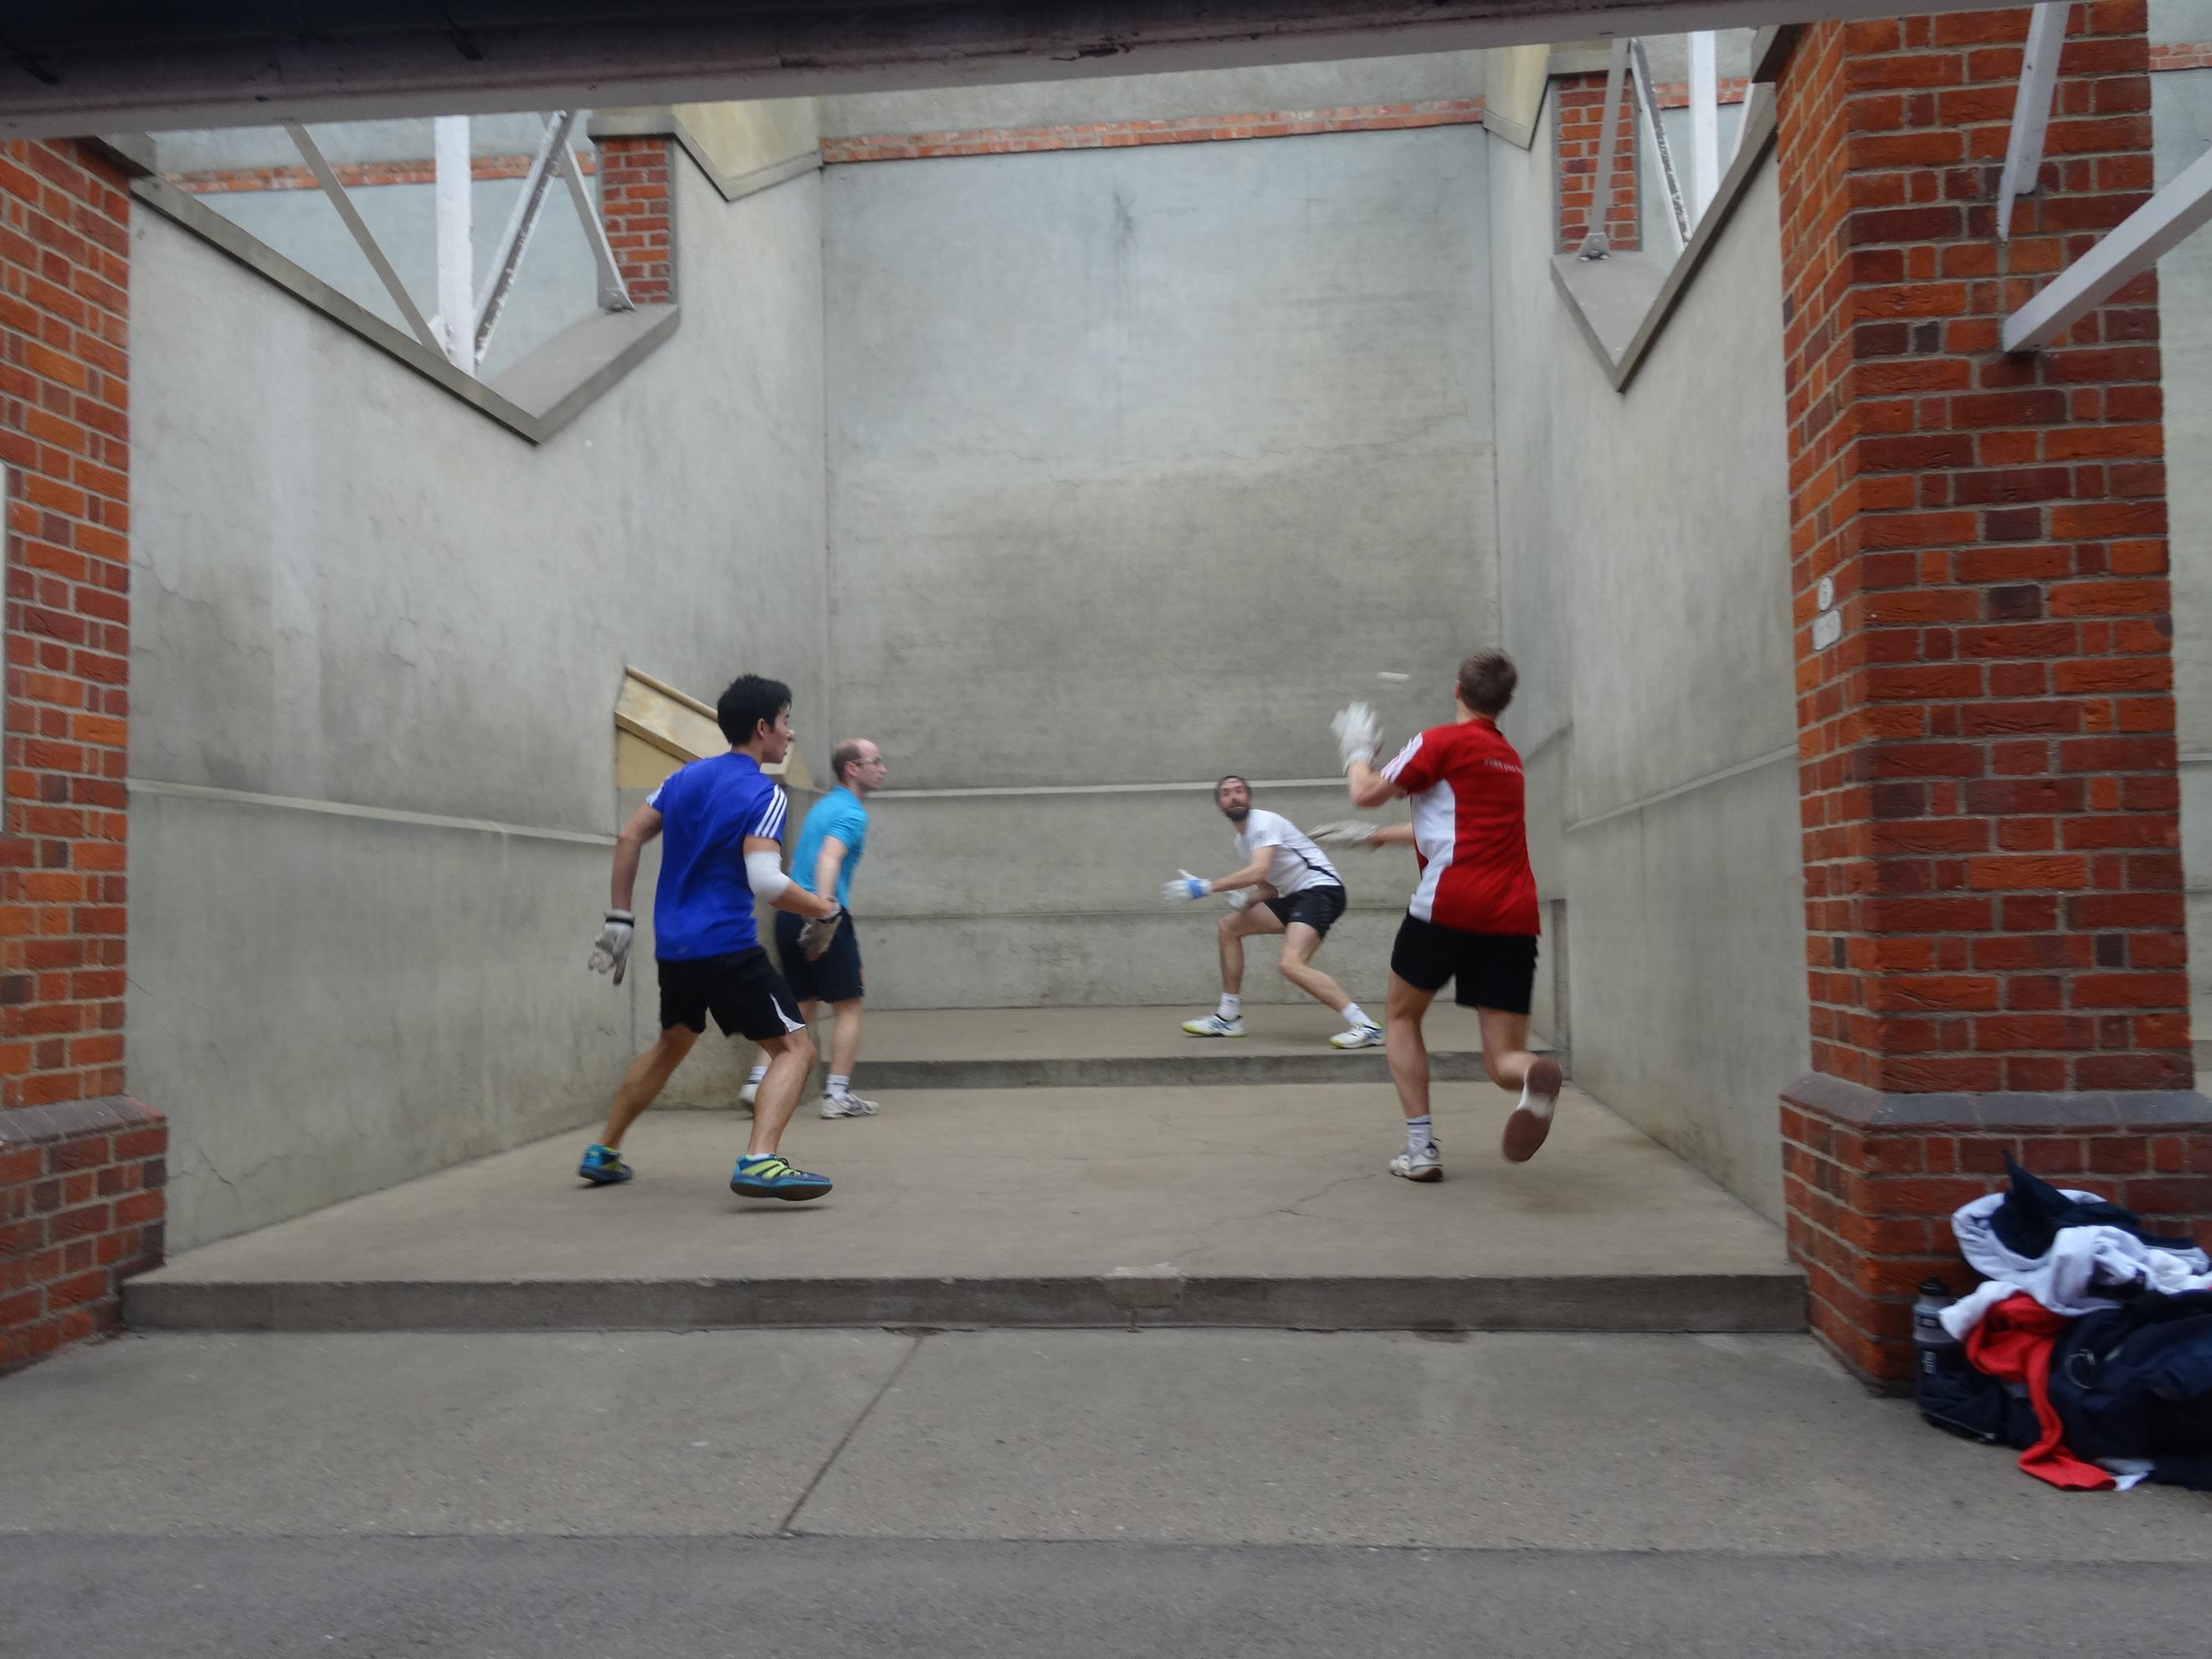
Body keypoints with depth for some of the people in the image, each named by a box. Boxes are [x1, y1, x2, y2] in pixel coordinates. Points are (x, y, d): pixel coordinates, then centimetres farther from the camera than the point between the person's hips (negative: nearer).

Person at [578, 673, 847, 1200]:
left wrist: (619, 918, 16)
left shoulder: (687, 776, 10)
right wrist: (826, 911, -10)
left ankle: (603, 1153, 35)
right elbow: (764, 881, -24)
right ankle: (759, 1163, -24)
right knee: (795, 1048, -5)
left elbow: (628, 838, 12)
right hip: (726, 948, -8)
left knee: (671, 1045, 29)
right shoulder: (765, 794, -12)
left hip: (672, 945, 8)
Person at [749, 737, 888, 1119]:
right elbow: (828, 860, -25)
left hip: (789, 915, 8)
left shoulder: (822, 807, 20)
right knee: (848, 1006, 2)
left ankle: (759, 1081, 7)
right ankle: (837, 1095, 3)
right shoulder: (851, 813, -9)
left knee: (801, 1007, 14)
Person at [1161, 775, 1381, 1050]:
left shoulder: (1263, 822, -11)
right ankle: (1229, 1017, 13)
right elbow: (1268, 888, 19)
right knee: (1228, 927, 10)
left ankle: (1366, 1027, -26)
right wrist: (1244, 900, -4)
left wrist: (1203, 887, -26)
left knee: (1292, 964, -28)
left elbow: (1259, 872, -27)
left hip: (1321, 888, -10)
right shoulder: (1242, 841, 18)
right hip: (1296, 895, 10)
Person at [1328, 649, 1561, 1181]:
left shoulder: (1443, 741, 1)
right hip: (1514, 917, 5)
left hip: (1449, 904, -5)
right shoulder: (1509, 759, 25)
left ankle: (1421, 1147, 9)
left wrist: (1356, 754, 24)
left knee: (1402, 1017, 19)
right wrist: (1377, 835, 43)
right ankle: (1534, 1076, -32)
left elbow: (1368, 793, 2)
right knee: (1504, 1060, 6)